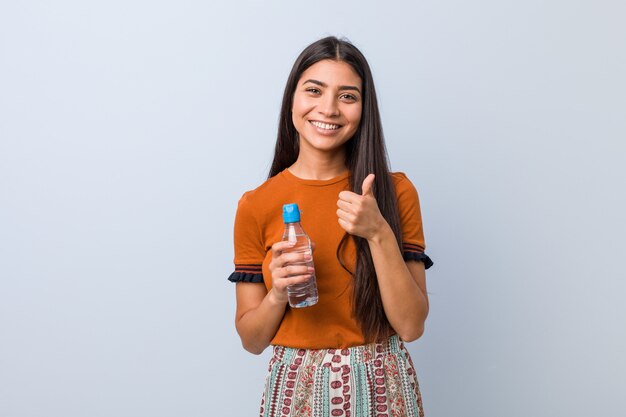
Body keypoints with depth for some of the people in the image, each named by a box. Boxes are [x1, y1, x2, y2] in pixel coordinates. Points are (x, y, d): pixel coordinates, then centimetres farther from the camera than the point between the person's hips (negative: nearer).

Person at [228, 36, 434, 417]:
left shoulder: (396, 192, -6)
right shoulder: (257, 206, -5)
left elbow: (411, 325, -10)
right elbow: (251, 339, 0)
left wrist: (379, 235, -21)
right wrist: (278, 294, -19)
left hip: (383, 386, 0)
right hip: (297, 386, 1)